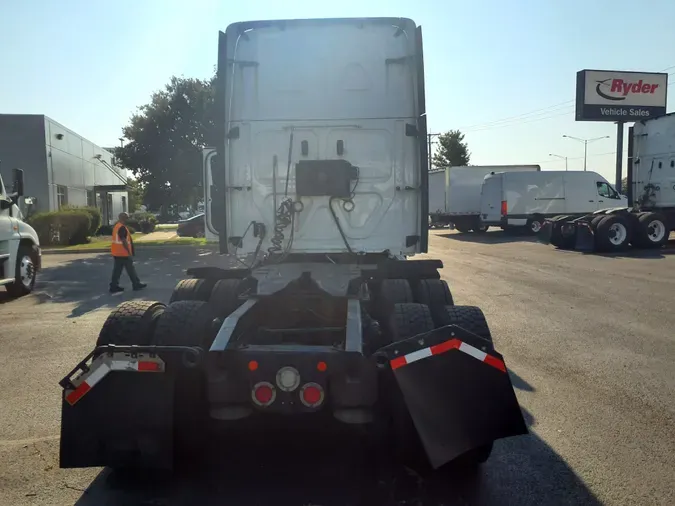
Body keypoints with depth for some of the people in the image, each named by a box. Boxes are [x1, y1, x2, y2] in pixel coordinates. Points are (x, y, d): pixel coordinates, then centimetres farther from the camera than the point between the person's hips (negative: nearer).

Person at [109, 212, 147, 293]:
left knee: (117, 269, 10)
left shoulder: (116, 226, 14)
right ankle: (136, 284, 10)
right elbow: (124, 241, -22)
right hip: (123, 253, -10)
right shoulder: (122, 228, -18)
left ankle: (114, 286, 10)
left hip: (117, 253, 10)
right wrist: (129, 252, -19)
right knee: (130, 269, 1)